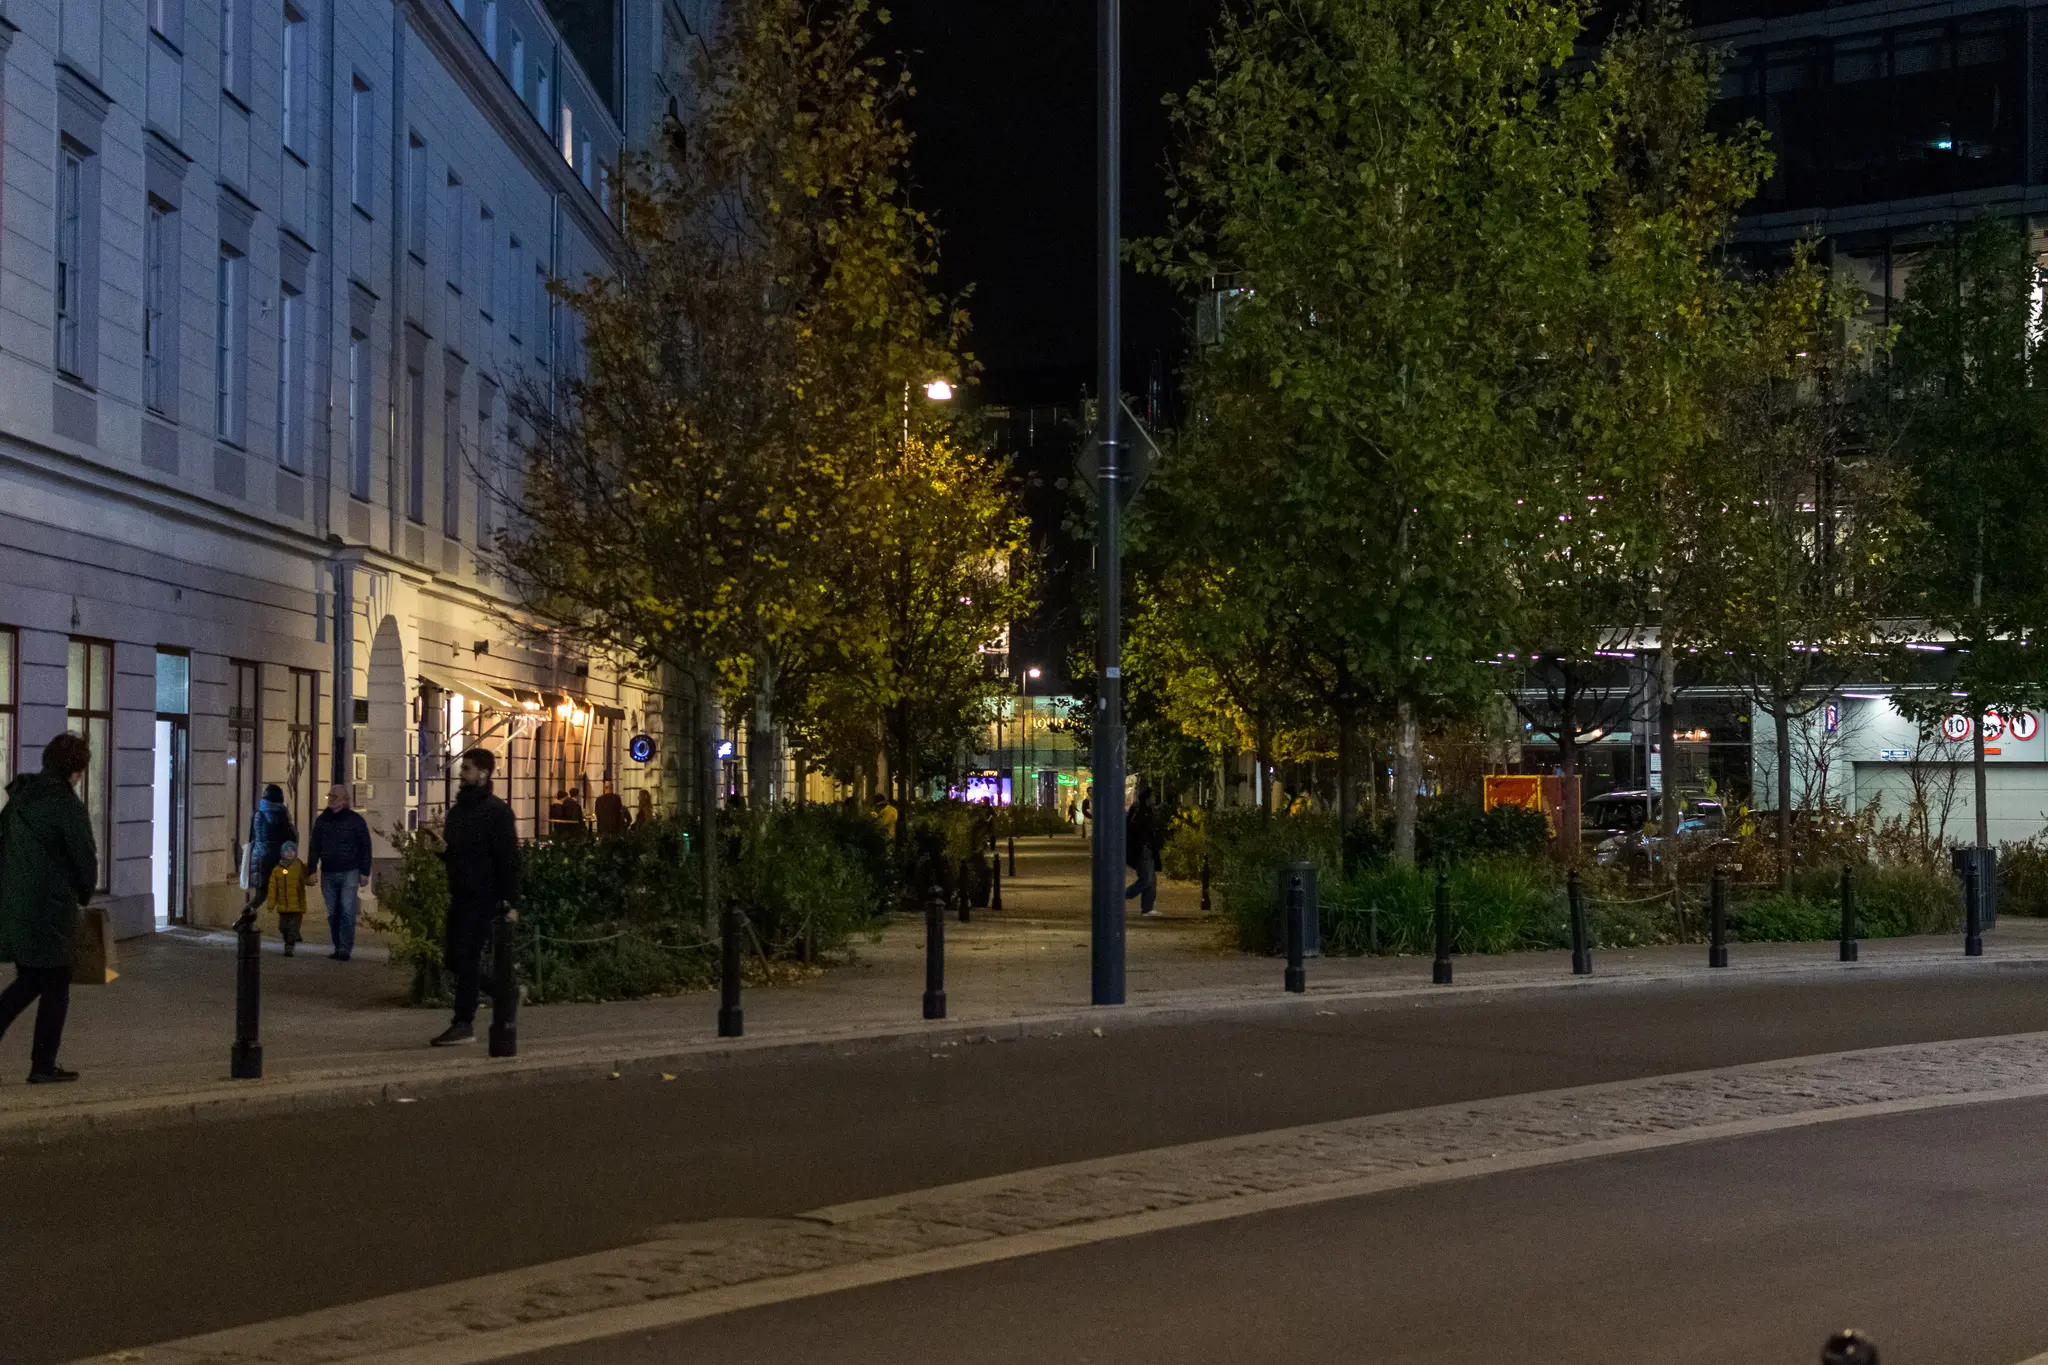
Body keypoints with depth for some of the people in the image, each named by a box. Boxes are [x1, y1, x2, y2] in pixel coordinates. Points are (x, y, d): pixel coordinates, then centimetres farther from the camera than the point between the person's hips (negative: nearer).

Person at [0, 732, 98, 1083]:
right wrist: (84, 893, 8)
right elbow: (85, 859, -11)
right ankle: (43, 1066, 10)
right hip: (51, 910, -7)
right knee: (55, 987, 5)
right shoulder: (67, 805, -14)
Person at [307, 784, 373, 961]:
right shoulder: (321, 820, 10)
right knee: (333, 913, 6)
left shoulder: (356, 820, 0)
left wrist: (365, 872, -3)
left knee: (347, 911, -11)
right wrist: (312, 870, 4)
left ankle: (345, 949, -11)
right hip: (328, 874, 4)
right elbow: (314, 847, 12)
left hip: (349, 873, -4)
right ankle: (338, 947, 13)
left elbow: (365, 847, 1)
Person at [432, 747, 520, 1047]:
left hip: (483, 898, -9)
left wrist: (510, 902, -20)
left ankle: (463, 1025, -4)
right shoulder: (457, 809, 14)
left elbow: (509, 859, -15)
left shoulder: (496, 811, -12)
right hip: (460, 896, 9)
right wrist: (443, 848, -1)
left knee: (466, 959, -10)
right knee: (453, 959, 11)